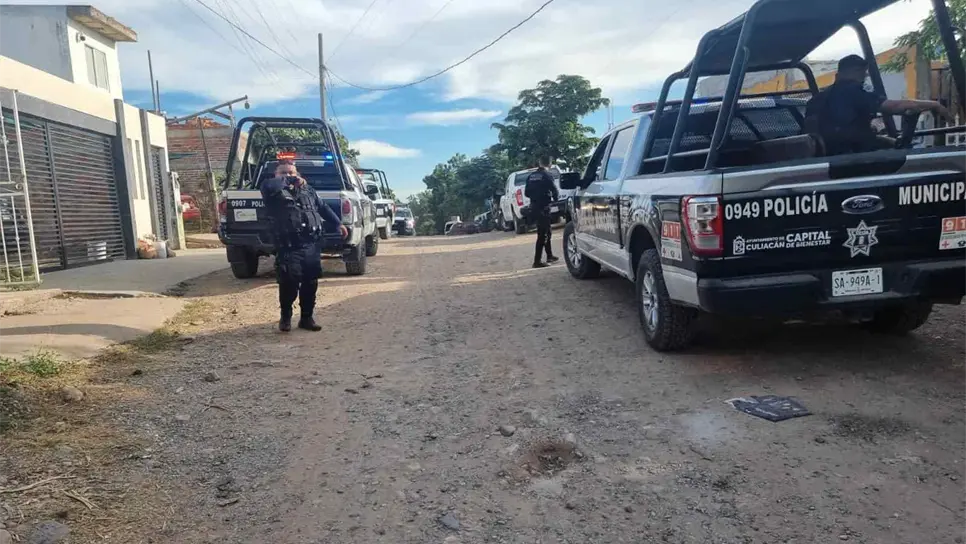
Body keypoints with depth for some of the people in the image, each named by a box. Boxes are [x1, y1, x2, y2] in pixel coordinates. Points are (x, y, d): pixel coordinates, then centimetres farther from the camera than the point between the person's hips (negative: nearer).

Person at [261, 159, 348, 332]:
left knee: (310, 284, 6)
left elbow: (323, 208, 25)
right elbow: (268, 186, -21)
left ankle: (307, 317, 19)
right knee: (289, 284, -9)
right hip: (289, 248, -4)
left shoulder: (308, 190, 20)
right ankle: (286, 317, 12)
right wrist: (287, 180, -11)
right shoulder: (275, 193, 3)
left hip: (311, 245, 5)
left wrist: (338, 223, 21)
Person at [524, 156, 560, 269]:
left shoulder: (531, 176, 10)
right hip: (543, 207, -8)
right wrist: (555, 198, 8)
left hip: (534, 207, 8)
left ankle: (550, 256, 31)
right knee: (542, 234, -5)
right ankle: (537, 261, -9)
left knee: (545, 232, 20)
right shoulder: (547, 175, -11)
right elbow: (554, 191, -12)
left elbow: (526, 193, 13)